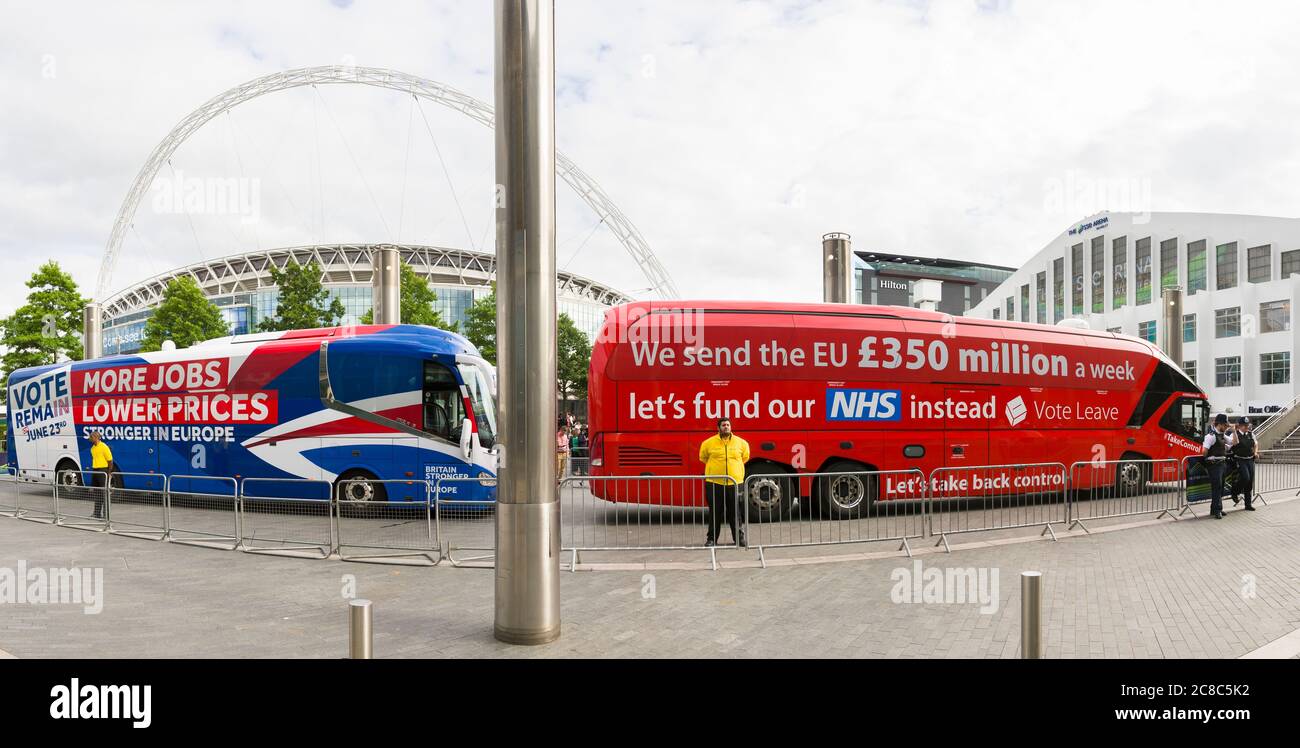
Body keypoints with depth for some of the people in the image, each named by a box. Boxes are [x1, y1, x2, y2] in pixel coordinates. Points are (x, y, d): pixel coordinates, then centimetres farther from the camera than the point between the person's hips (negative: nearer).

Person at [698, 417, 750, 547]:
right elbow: (703, 457, 16)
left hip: (735, 482, 1)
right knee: (715, 512, 5)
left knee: (735, 512, 6)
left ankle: (739, 537, 18)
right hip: (715, 483, -1)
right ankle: (712, 538, 13)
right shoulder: (709, 443, -1)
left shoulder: (740, 442, 5)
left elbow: (745, 456, 23)